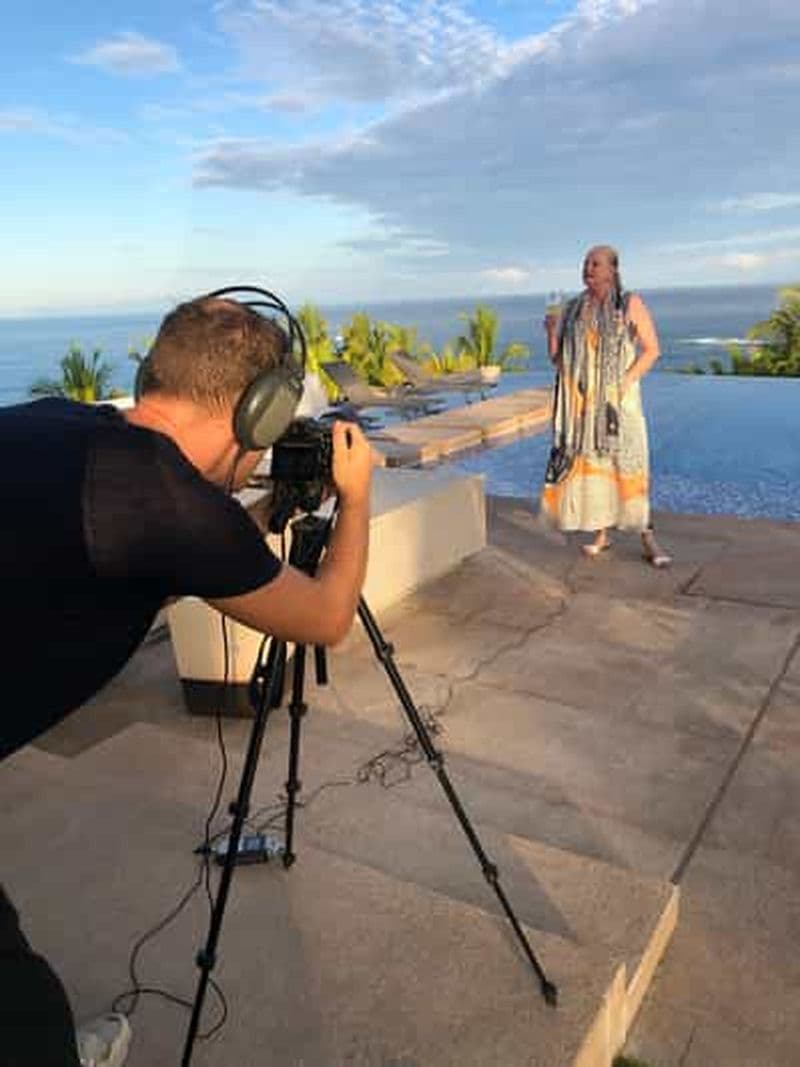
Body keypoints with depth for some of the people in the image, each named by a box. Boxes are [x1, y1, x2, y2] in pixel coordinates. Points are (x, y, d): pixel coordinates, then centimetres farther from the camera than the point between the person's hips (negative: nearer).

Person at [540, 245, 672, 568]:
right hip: (581, 400, 3)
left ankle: (648, 539, -1)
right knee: (588, 463, 4)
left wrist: (627, 381, -14)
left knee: (628, 463, -7)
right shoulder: (573, 309, 9)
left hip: (617, 399, -3)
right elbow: (557, 359, 9)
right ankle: (601, 534, 15)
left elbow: (652, 349, -2)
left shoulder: (631, 304, 0)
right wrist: (551, 331, -9)